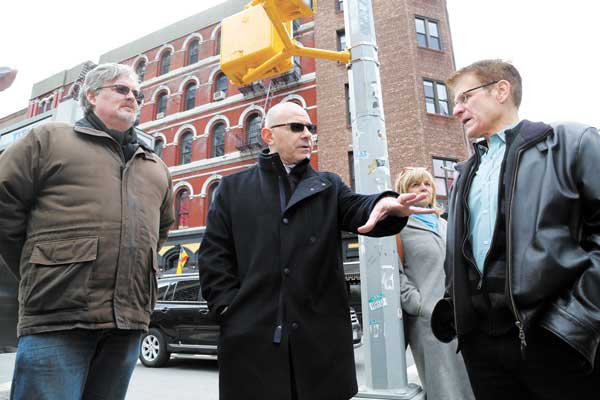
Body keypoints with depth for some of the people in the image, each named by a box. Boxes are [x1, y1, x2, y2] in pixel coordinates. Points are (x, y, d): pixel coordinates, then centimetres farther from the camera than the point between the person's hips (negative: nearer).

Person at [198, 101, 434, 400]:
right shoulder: (233, 187, 10)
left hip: (321, 335, 2)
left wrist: (385, 205, -29)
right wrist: (228, 306, -5)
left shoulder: (328, 186, 13)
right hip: (251, 334, -1)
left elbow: (358, 210, -6)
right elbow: (213, 253, 6)